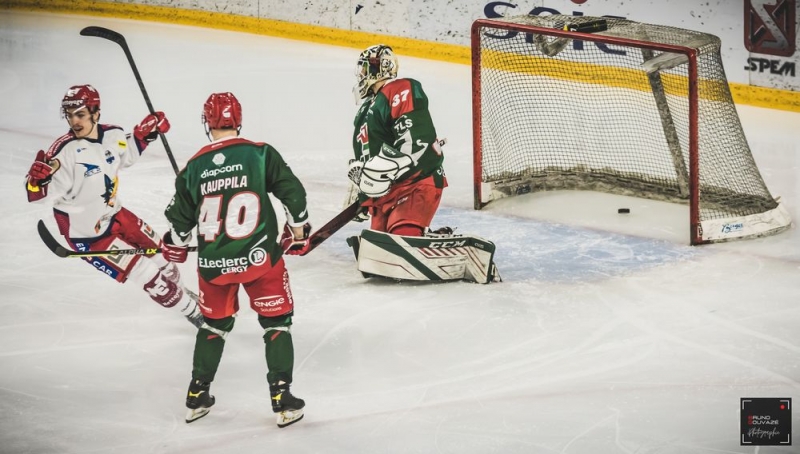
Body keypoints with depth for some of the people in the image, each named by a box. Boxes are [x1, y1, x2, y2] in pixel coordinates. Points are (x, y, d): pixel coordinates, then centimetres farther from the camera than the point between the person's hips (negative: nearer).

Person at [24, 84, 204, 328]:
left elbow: (126, 155, 15)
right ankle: (193, 309, 19)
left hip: (114, 214, 7)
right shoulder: (65, 151, -30)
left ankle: (177, 288, 54)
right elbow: (39, 194, -31)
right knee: (148, 275, -3)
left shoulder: (111, 134, -10)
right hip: (87, 234, -7)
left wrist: (144, 134, 1)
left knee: (158, 250, 23)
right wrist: (38, 179, -52)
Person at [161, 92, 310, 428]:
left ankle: (197, 397, 26)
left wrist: (174, 251, 28)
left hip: (213, 264, 3)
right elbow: (293, 193, -6)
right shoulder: (260, 154, -6)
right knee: (276, 322, 11)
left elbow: (180, 221, 9)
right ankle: (282, 399, 7)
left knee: (214, 323, 22)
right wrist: (298, 231, 11)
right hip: (260, 258, -3)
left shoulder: (194, 167, 2)